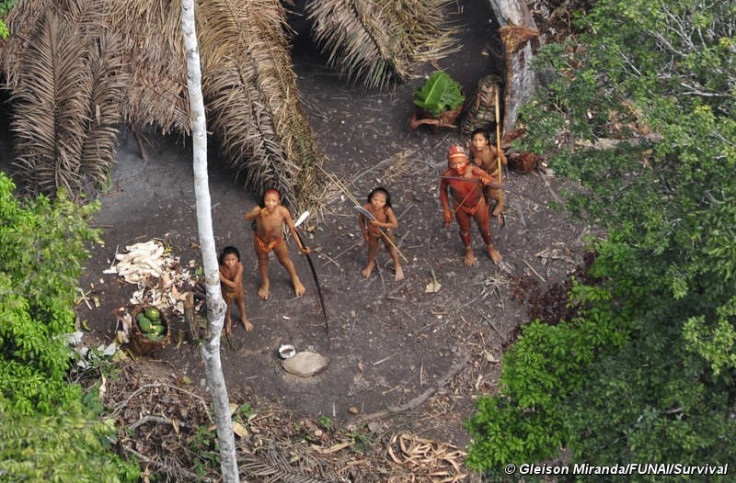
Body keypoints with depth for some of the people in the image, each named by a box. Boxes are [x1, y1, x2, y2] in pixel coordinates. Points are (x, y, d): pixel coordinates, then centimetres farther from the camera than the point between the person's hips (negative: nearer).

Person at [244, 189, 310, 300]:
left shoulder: (283, 211, -33)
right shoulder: (259, 210, -36)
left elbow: (292, 228, -20)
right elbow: (246, 217, -53)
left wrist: (300, 245, -18)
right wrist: (257, 213, -71)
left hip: (277, 240, 0)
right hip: (261, 241, 0)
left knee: (285, 260, 24)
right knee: (263, 262, 25)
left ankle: (295, 279, 55)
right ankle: (265, 283, 55)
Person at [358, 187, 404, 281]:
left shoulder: (387, 210, -40)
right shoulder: (366, 208, -35)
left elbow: (395, 225, -36)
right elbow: (360, 219, -16)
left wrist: (379, 224, -41)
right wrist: (364, 233, -8)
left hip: (385, 232, -2)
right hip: (372, 233, 2)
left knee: (391, 248, 25)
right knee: (372, 248, 28)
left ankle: (397, 267, 51)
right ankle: (371, 264, 60)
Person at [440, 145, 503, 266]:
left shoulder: (474, 171, -36)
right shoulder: (448, 175, -31)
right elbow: (443, 189, -9)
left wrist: (487, 181, -54)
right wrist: (446, 210, -5)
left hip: (478, 204, 0)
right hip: (461, 207, 0)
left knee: (485, 229, 22)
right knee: (464, 230, 25)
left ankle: (490, 248, 54)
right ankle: (468, 250, 57)